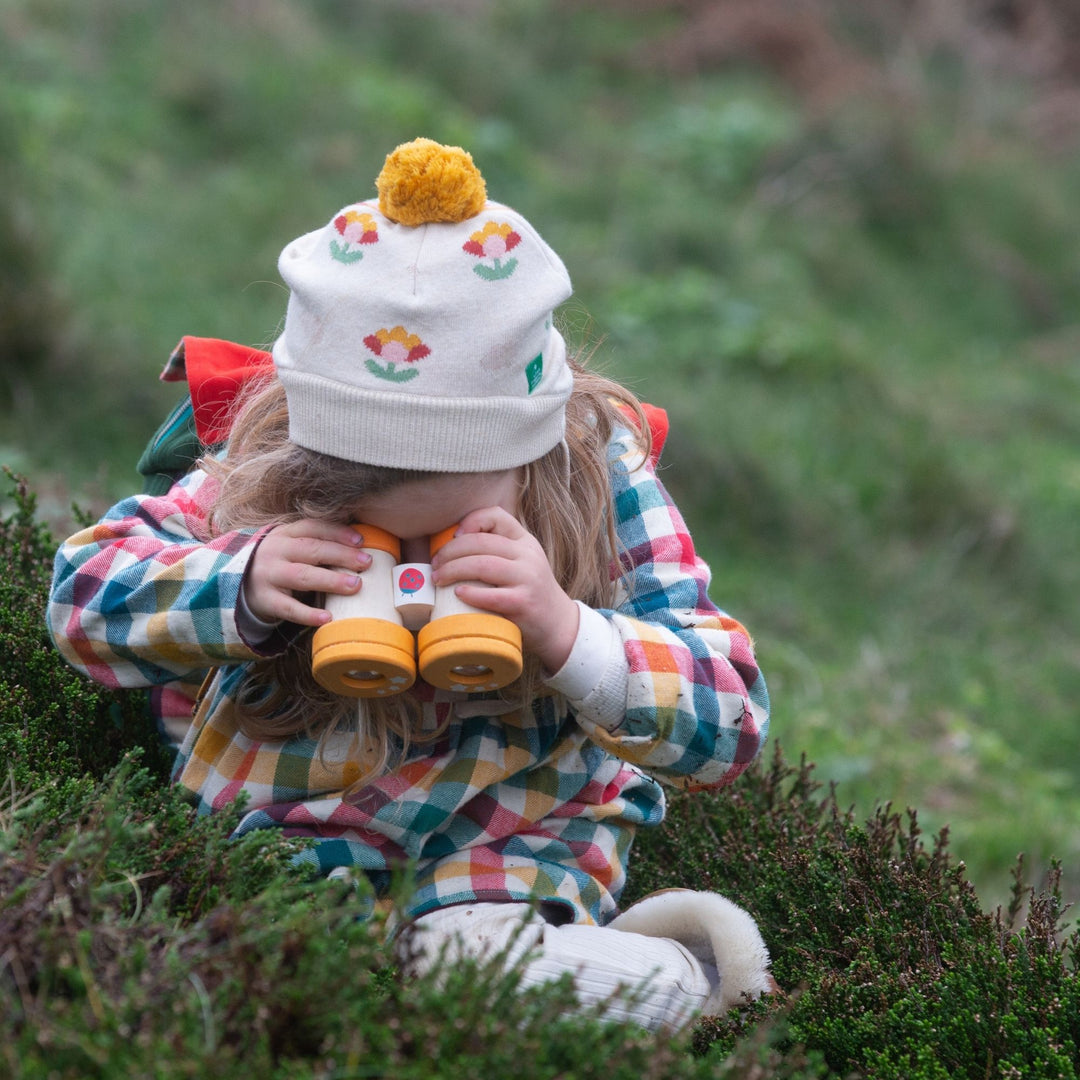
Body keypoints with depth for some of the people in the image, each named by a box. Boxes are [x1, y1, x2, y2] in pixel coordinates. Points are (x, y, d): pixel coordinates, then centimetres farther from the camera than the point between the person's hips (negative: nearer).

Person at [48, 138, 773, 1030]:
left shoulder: (598, 475, -17)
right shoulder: (275, 463, -14)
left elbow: (732, 722, -20)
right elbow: (82, 592, -8)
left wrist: (565, 632, -41)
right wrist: (240, 583, -30)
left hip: (515, 821, -3)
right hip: (295, 811, 4)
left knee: (472, 957, -34)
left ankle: (693, 970, -7)